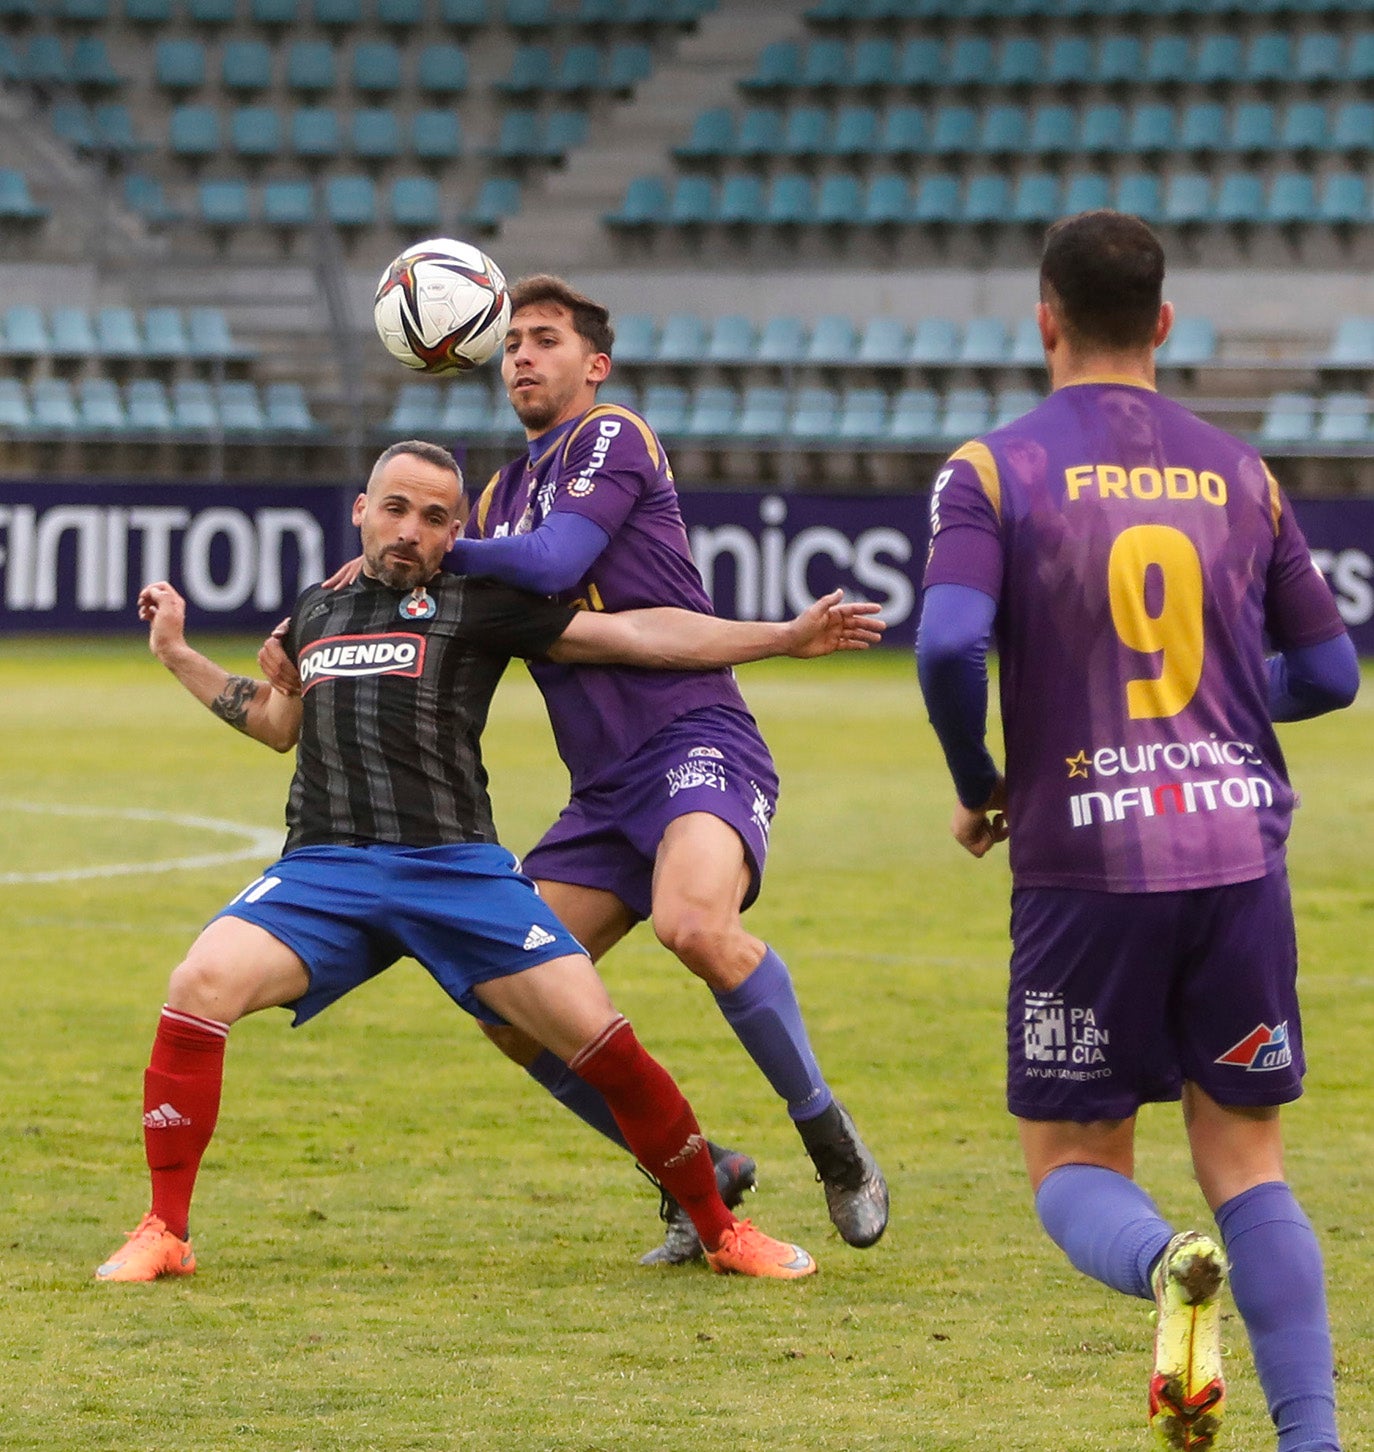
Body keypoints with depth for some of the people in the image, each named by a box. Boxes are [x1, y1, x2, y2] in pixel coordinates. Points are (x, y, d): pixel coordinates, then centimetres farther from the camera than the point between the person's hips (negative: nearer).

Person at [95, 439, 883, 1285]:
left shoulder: (476, 608, 9)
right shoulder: (317, 611, 23)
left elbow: (637, 635, 8)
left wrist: (786, 637, 5)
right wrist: (178, 654, 38)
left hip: (457, 868, -2)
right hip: (325, 867, 2)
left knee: (598, 1038, -13)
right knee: (201, 986, -24)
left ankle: (724, 1233, 6)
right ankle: (166, 1235, -13)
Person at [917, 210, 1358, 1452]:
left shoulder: (995, 469, -2)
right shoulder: (1238, 474, 9)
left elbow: (948, 646, -15)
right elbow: (1330, 673, 13)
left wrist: (980, 790, 3)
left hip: (1085, 866, -3)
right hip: (1241, 849, 3)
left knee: (1073, 1167, 8)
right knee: (1246, 1156, 11)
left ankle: (1166, 1265, -26)